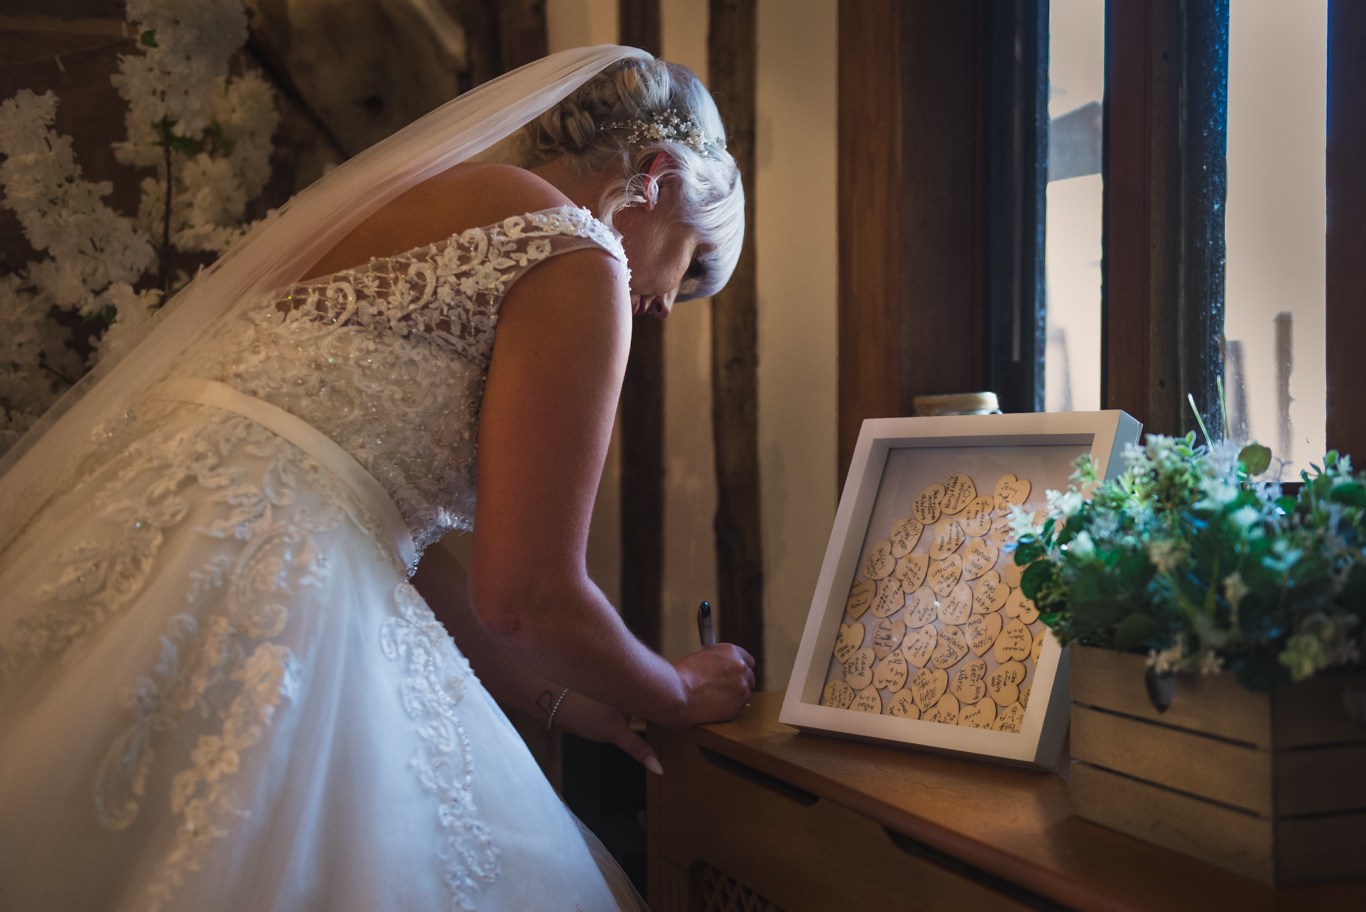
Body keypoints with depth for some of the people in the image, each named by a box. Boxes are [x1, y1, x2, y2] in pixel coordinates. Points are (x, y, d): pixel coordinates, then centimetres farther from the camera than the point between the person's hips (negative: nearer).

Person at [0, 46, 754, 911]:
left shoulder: (408, 194, 23)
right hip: (255, 594, -10)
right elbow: (525, 595, -7)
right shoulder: (576, 257, -3)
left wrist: (552, 697, 30)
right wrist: (678, 693, 14)